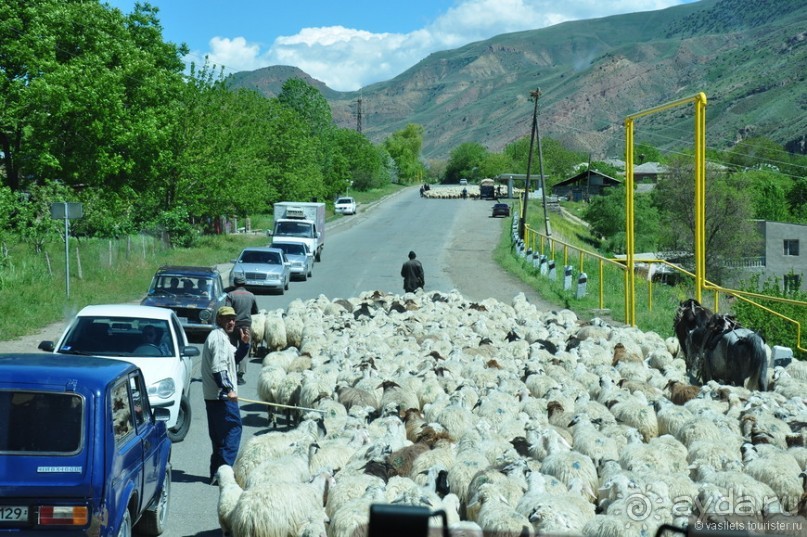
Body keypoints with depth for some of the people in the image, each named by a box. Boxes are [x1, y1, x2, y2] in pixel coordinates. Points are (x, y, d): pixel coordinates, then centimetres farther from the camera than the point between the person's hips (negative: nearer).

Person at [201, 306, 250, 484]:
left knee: (218, 434, 13)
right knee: (233, 429, -9)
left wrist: (243, 344, 9)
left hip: (212, 395, 11)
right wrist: (228, 389, -26)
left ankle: (216, 473, 17)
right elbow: (218, 368, -22)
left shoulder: (221, 337, 19)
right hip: (222, 396, -11)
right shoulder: (219, 338, -13)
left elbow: (234, 359, 25)